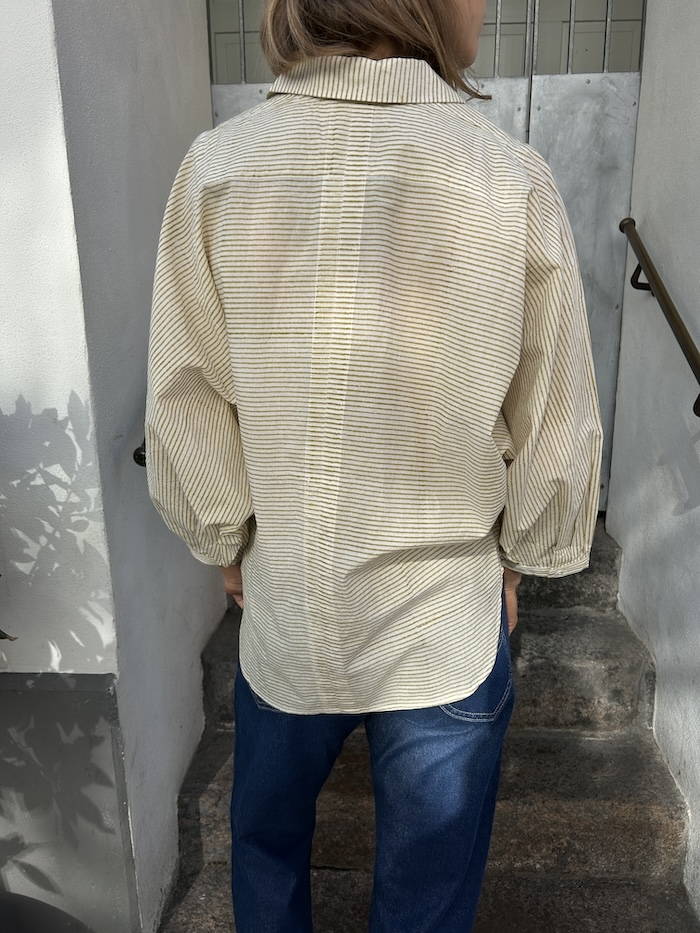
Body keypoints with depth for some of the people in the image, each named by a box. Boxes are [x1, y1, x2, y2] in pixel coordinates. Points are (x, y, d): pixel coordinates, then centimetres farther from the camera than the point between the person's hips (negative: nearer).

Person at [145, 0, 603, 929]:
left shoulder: (218, 166, -10)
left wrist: (226, 540, 11)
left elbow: (187, 409, -6)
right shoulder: (512, 181, -14)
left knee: (266, 845, 30)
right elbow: (559, 427, -7)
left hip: (282, 615, 2)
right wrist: (520, 557, 10)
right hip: (447, 621, -1)